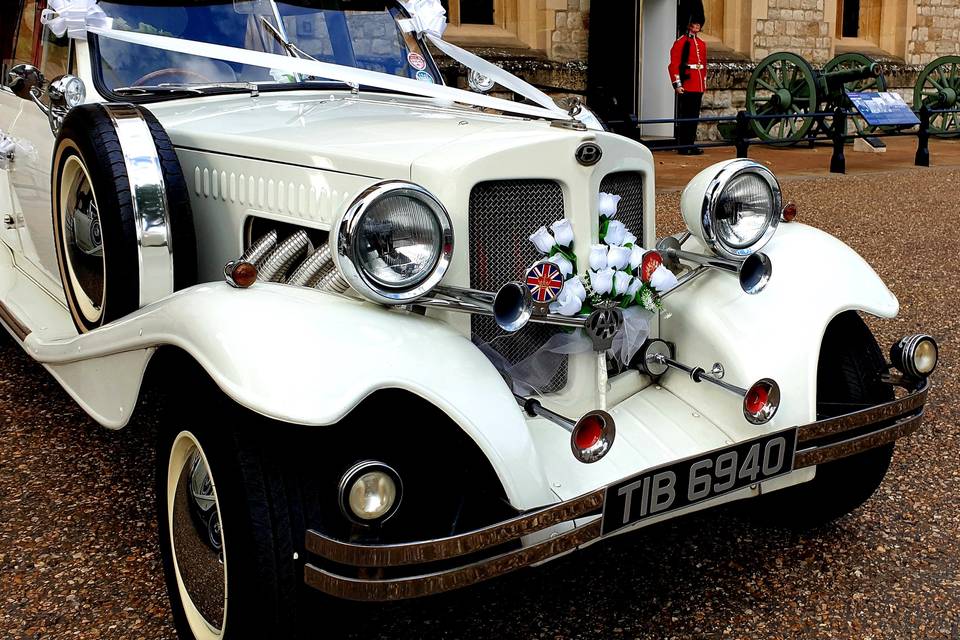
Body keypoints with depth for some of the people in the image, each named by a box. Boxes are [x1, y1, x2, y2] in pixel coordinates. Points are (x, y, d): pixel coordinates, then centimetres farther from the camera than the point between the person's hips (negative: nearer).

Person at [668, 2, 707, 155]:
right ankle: (683, 146, 1)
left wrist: (704, 84, 18)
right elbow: (674, 65, -11)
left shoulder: (702, 43, 16)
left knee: (694, 116, 10)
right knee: (684, 116, -3)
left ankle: (691, 144, 16)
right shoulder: (681, 42, -6)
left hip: (698, 87, 7)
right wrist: (677, 84, -17)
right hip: (686, 87, -7)